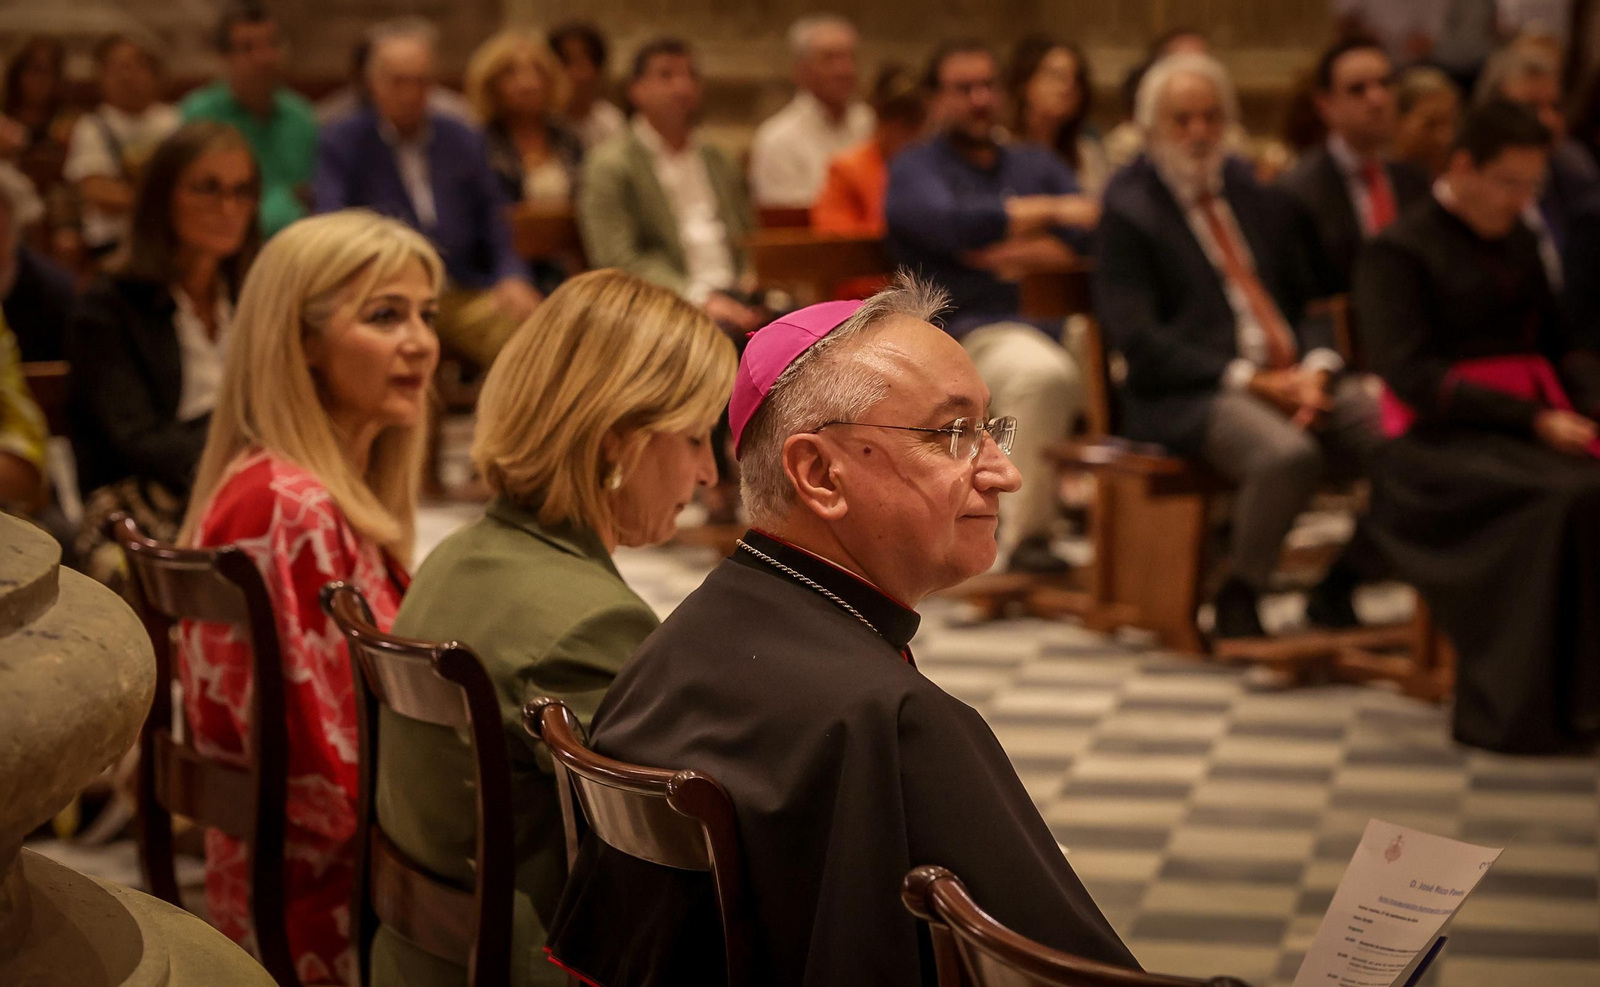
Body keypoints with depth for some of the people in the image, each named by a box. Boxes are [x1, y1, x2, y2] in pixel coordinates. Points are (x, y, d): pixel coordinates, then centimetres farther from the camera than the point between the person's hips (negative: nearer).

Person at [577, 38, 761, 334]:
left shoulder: (716, 161, 24)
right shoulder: (609, 164, 3)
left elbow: (749, 237, 28)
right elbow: (619, 261, -8)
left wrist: (754, 279, 3)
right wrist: (700, 298, -18)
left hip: (732, 294, 6)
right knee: (723, 331, -38)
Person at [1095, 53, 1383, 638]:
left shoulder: (1262, 199, 21)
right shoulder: (1128, 211, 2)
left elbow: (1308, 300, 20)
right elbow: (1137, 340, -8)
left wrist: (1316, 368, -4)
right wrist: (1249, 380, -15)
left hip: (1295, 378, 6)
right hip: (1187, 397, -6)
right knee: (1288, 453, -37)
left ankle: (1337, 589, 4)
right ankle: (1236, 602, -13)